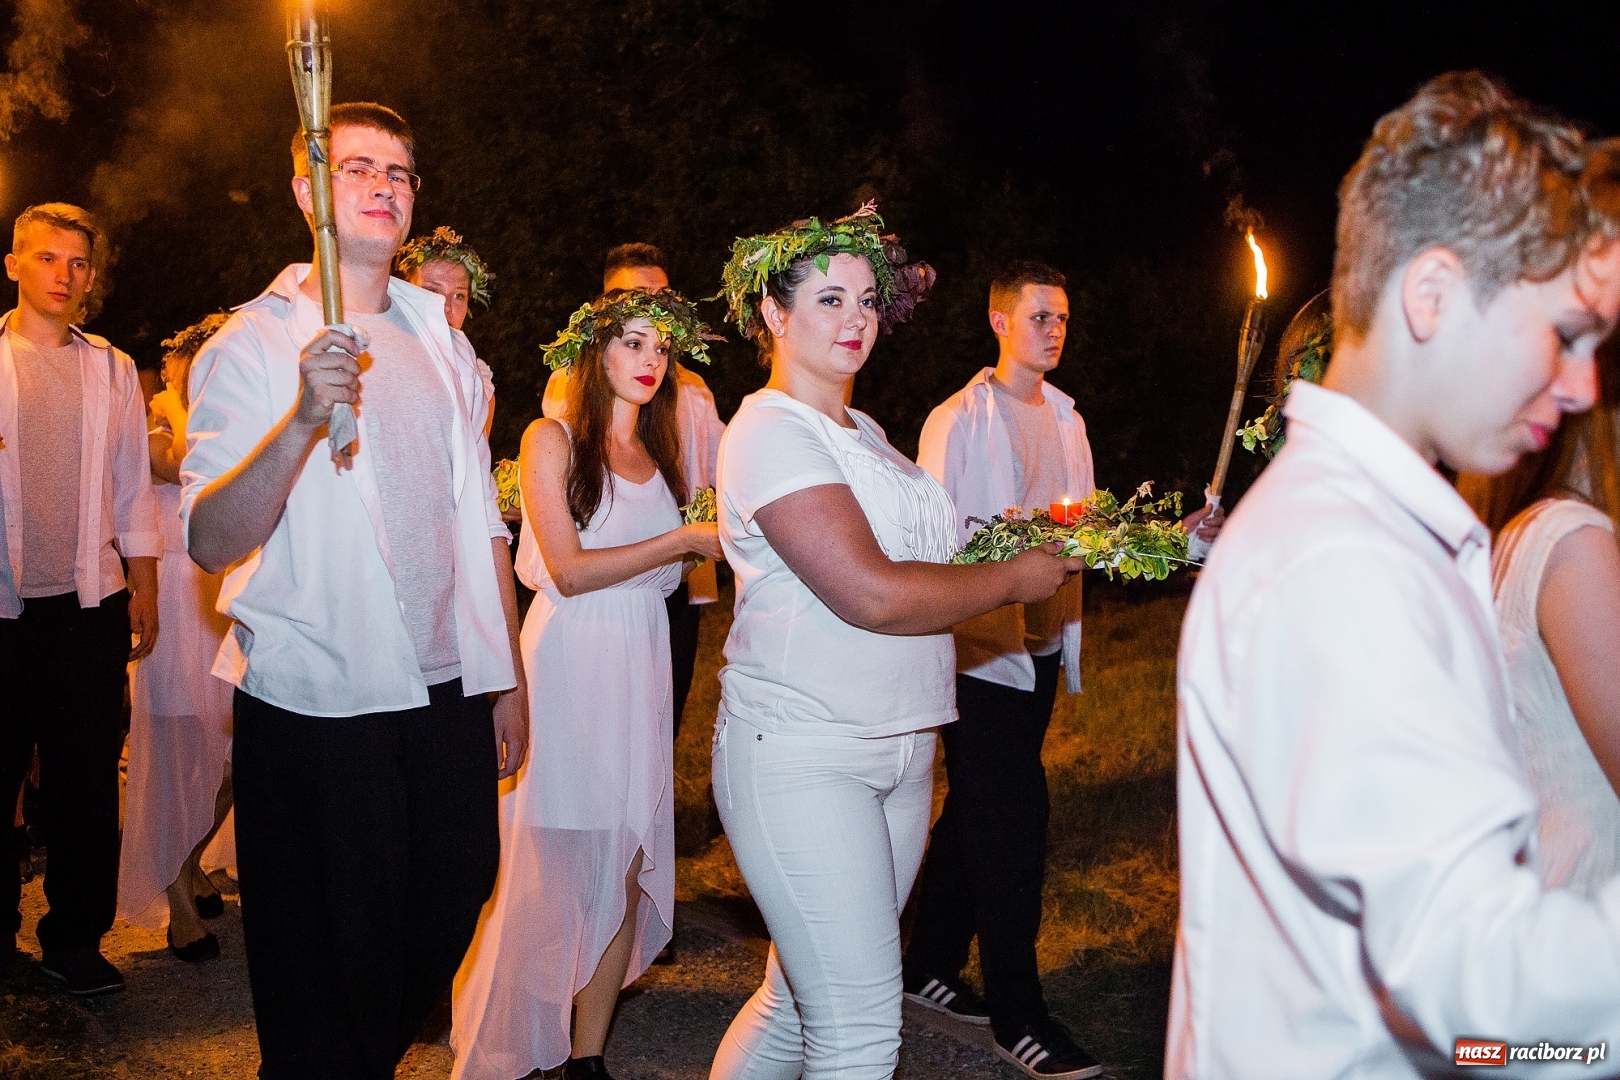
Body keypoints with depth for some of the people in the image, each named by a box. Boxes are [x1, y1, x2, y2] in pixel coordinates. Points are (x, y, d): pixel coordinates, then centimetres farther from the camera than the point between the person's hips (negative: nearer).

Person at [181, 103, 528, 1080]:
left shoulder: (440, 341, 11)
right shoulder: (254, 345, -6)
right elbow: (212, 542, -18)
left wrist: (508, 675, 13)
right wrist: (303, 419, -33)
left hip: (448, 695, 6)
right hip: (315, 706, -5)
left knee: (449, 911, 15)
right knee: (331, 964, 5)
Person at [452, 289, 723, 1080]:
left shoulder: (657, 453, 15)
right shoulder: (551, 439, -2)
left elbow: (661, 574, 14)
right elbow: (568, 571, -11)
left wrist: (722, 547, -2)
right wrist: (685, 540, -12)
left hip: (642, 667, 5)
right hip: (570, 664, -5)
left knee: (627, 869, 3)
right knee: (558, 867, -4)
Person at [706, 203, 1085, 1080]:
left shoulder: (862, 432, 19)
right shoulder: (771, 431, -11)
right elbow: (872, 594, -20)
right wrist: (1014, 580, -9)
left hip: (898, 752, 8)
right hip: (801, 759, -8)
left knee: (799, 1003, 13)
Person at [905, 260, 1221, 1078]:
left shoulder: (1065, 418, 15)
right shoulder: (957, 420, -8)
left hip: (1041, 648, 7)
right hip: (981, 649, -7)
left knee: (977, 812, 15)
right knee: (1014, 823, -7)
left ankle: (931, 966, 29)